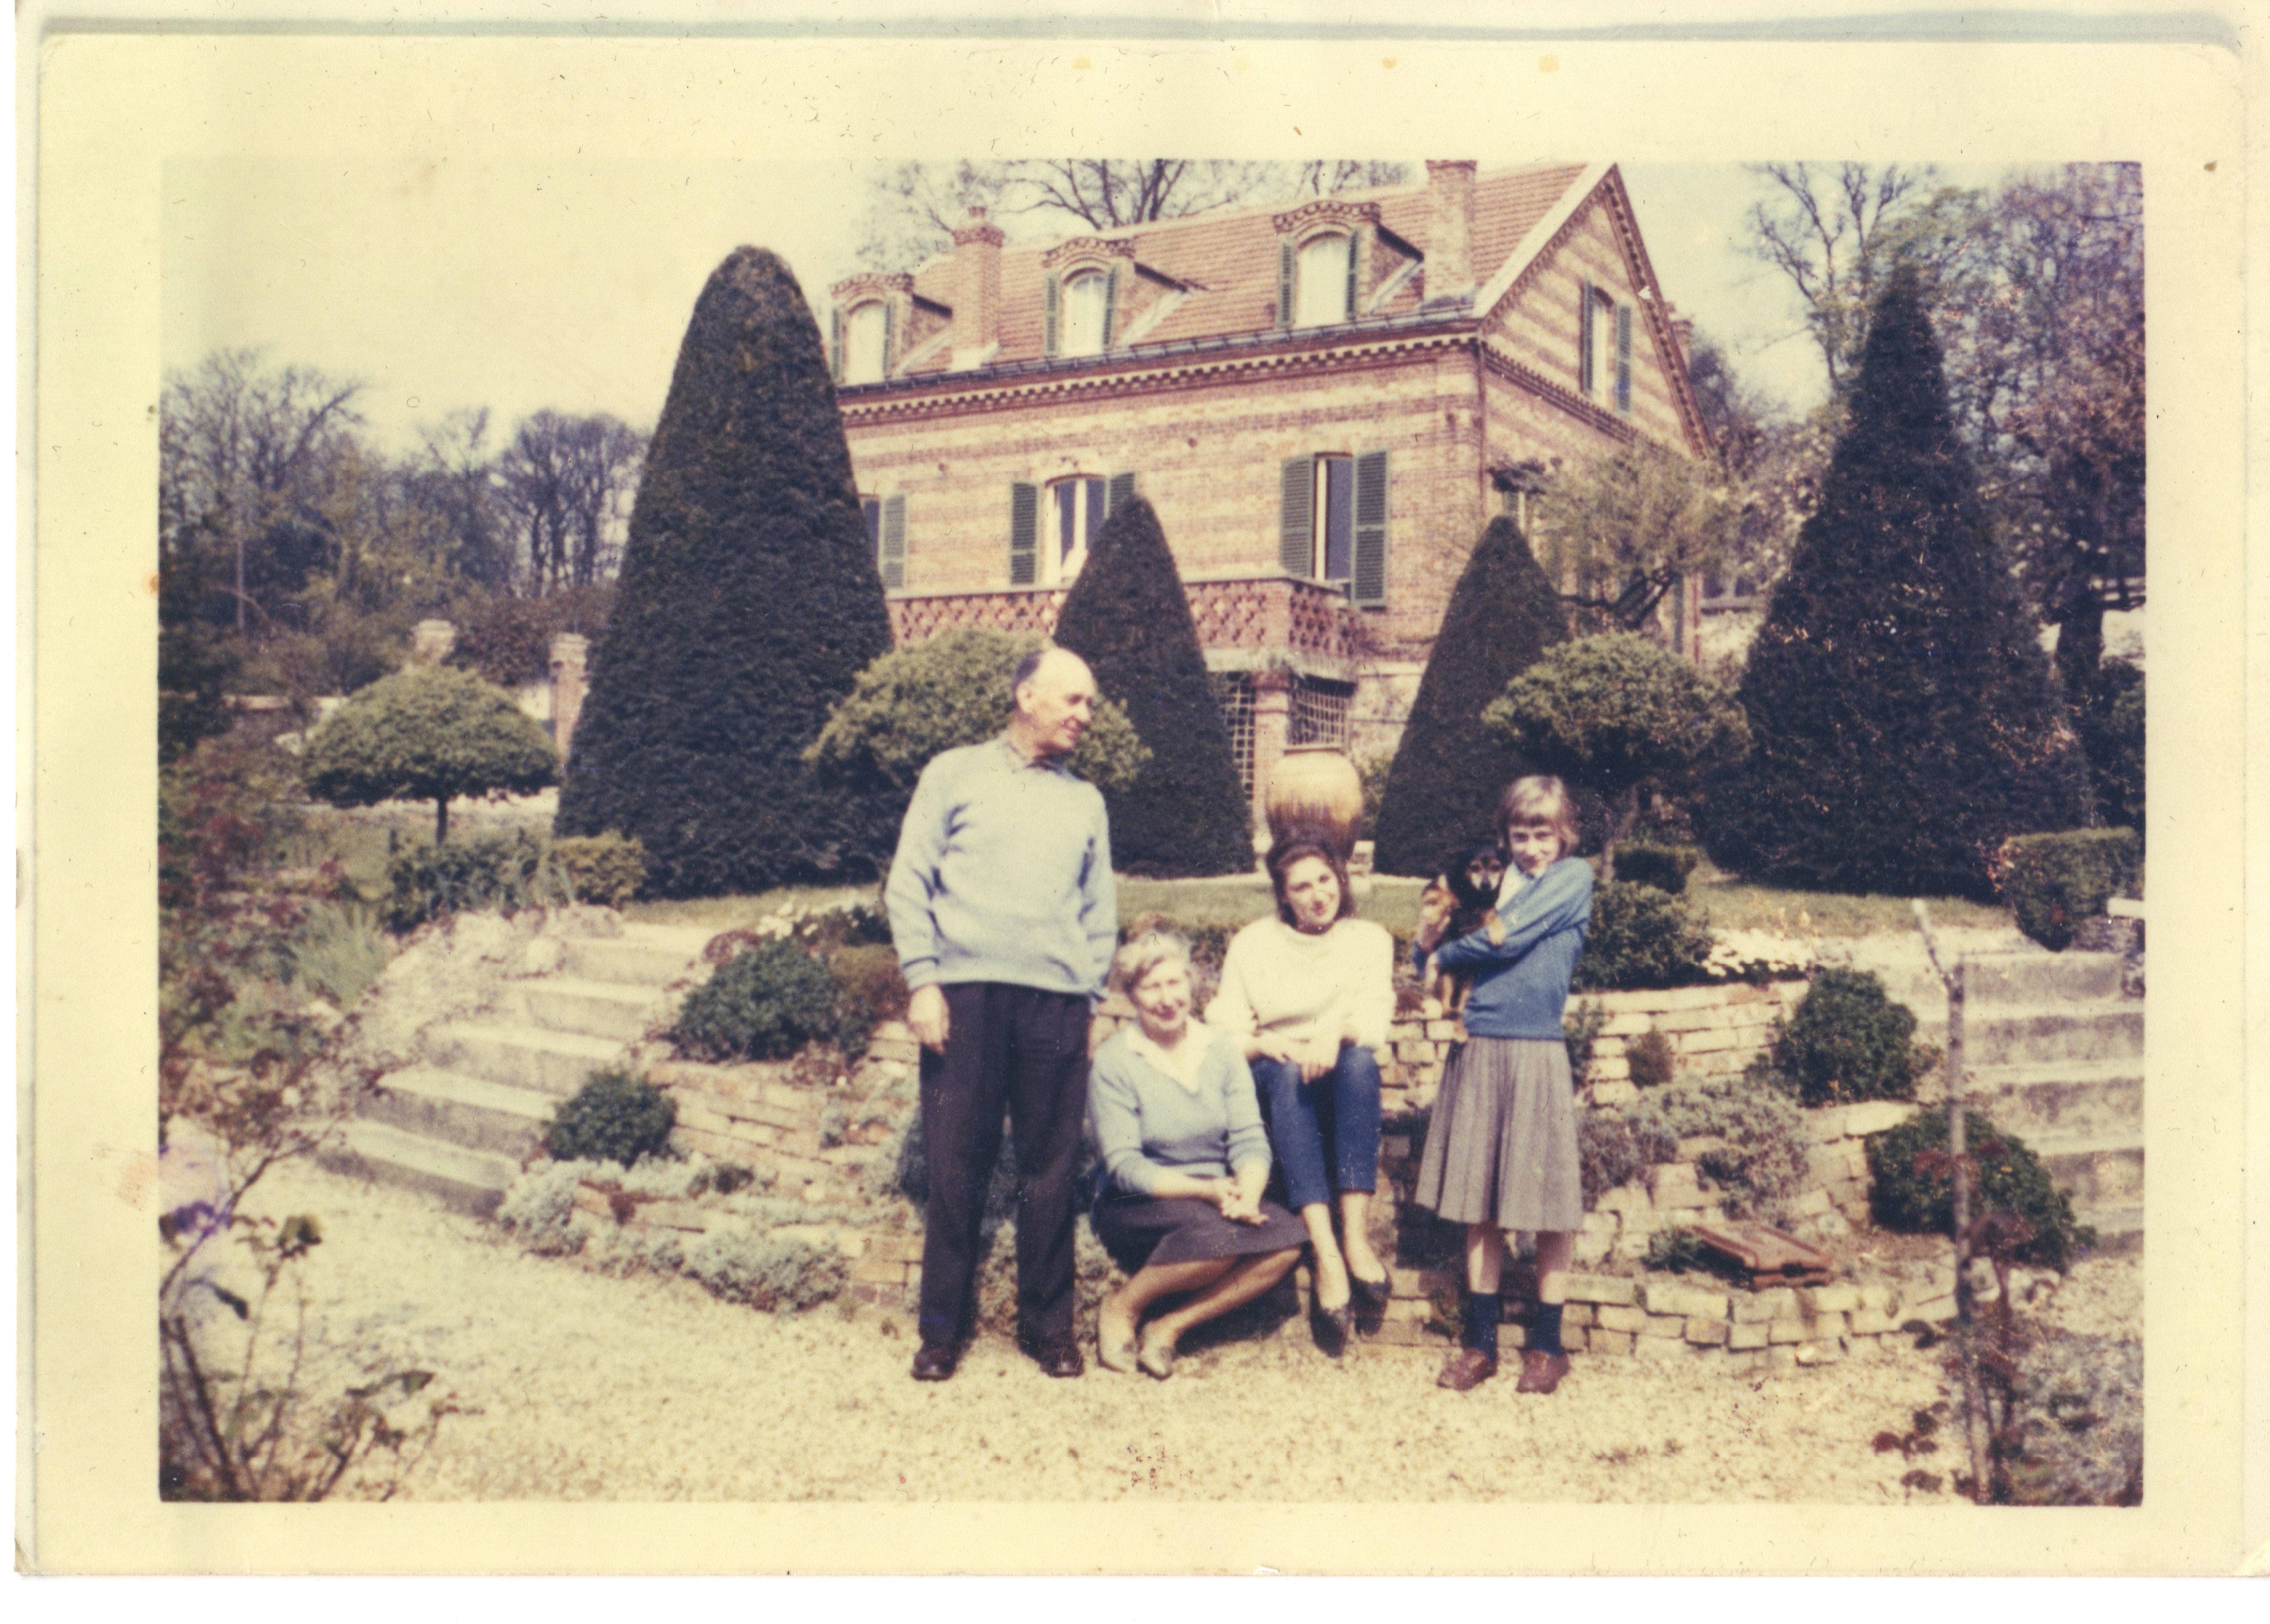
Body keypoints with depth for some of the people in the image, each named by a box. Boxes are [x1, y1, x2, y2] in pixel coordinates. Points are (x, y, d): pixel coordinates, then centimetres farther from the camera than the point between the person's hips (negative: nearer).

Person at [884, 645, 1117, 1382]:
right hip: (967, 993, -2)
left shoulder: (1085, 801, 19)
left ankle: (1048, 1326, 15)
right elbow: (908, 885, 4)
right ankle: (943, 1328, 11)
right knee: (956, 1168, 0)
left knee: (1049, 1173, 4)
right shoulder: (955, 775, 9)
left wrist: (1088, 995, 8)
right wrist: (923, 981, -5)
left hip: (1057, 1002, 3)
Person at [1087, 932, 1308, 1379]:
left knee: (1287, 1239, -24)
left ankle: (1171, 1326, -13)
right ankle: (1122, 1307, -8)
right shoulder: (1113, 1062, -7)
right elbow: (1124, 1167, -13)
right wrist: (1207, 1191, -25)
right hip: (1137, 1209, -5)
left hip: (1216, 1202, 5)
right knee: (1218, 1235, -35)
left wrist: (1247, 1194, -22)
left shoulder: (1221, 1050, 7)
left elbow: (1250, 1139, 0)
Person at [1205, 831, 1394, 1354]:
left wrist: (1337, 1030, -29)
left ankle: (1356, 1237, -45)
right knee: (1288, 1073, -36)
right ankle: (1327, 1257, -50)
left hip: (1341, 1086, 1)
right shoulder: (1252, 943, 11)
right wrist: (1265, 1042, -21)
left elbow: (1375, 1018, -7)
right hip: (1274, 1085, 0)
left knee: (1360, 1060, -34)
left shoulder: (1370, 939, 12)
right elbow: (1223, 1032, 1)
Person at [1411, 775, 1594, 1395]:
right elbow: (1432, 946, 10)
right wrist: (1437, 924, -11)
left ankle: (1547, 1344, 16)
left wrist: (1446, 953, 3)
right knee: (1479, 1202, 8)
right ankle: (1480, 1341, 17)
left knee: (1547, 1202, 3)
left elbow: (1508, 939, -11)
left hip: (1537, 1052, -4)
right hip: (1478, 1050, 5)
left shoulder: (1574, 876, -1)